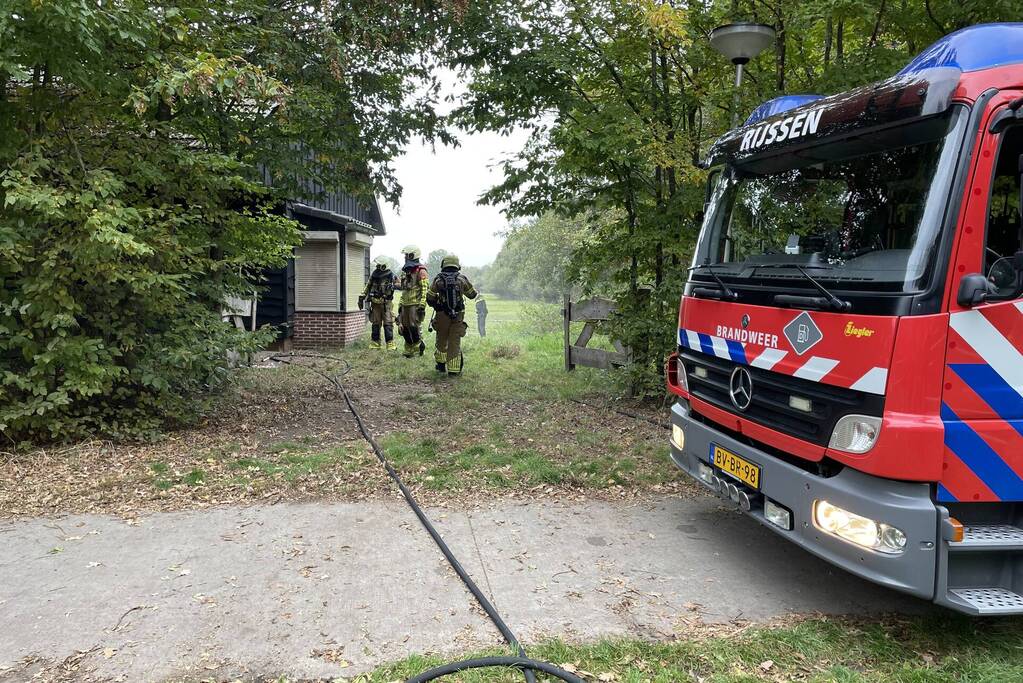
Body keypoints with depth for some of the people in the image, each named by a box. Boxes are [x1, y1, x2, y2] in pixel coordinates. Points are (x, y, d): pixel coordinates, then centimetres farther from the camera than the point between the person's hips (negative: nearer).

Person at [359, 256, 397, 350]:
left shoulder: (391, 276, -5)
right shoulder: (374, 274, 7)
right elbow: (368, 287, 16)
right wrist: (362, 297, 13)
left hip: (386, 303, -4)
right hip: (375, 303, 4)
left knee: (388, 324, -6)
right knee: (375, 324, 7)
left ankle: (390, 344, -3)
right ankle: (375, 343, 14)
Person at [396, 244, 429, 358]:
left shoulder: (420, 271, -9)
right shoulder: (406, 271, 19)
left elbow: (425, 289, -16)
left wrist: (422, 305, -22)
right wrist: (400, 304, 21)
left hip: (415, 305, -8)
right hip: (405, 305, 9)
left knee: (414, 327, -12)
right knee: (404, 328, 8)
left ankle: (419, 344, 7)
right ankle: (409, 350, 18)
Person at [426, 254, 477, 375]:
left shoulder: (438, 279, -4)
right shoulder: (462, 279, -3)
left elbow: (429, 297, -3)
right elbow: (473, 294, 10)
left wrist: (435, 305, 17)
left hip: (442, 315, 0)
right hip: (458, 315, 0)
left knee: (442, 340, 18)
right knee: (455, 342, 3)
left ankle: (441, 364, 27)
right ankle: (454, 369, 0)